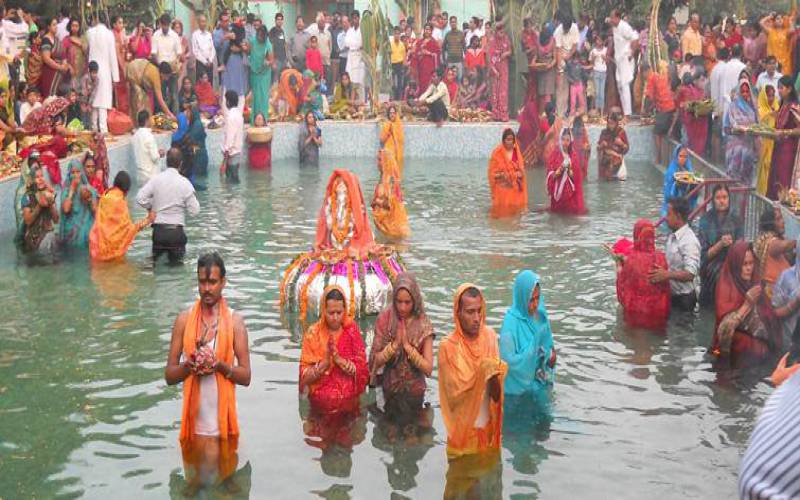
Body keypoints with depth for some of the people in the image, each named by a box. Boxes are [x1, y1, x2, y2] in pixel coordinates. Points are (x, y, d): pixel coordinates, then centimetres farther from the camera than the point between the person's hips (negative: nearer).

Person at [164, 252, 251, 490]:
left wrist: (220, 365, -18)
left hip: (222, 419, -1)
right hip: (193, 419, 1)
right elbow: (169, 376, 3)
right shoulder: (184, 319, 1)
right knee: (195, 483, 10)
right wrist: (188, 365, -17)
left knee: (222, 482, 5)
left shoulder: (235, 321, -2)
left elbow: (246, 376, -1)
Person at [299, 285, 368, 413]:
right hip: (321, 403, 0)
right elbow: (304, 377, -5)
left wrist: (340, 360, -17)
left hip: (350, 402, 0)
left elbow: (362, 369, -3)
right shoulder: (313, 333, -2)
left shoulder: (352, 329, 2)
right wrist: (324, 363, -19)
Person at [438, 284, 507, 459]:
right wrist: (482, 371, -26)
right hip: (463, 429, -4)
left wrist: (493, 376, -26)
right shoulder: (448, 346, -16)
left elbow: (496, 396, -5)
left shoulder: (490, 336, -5)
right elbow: (456, 394, -19)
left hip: (488, 425, 4)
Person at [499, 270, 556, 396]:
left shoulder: (540, 315, -4)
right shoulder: (510, 323, -23)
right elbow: (508, 361, -23)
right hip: (516, 389, -6)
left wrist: (550, 355, -10)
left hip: (537, 385, 6)